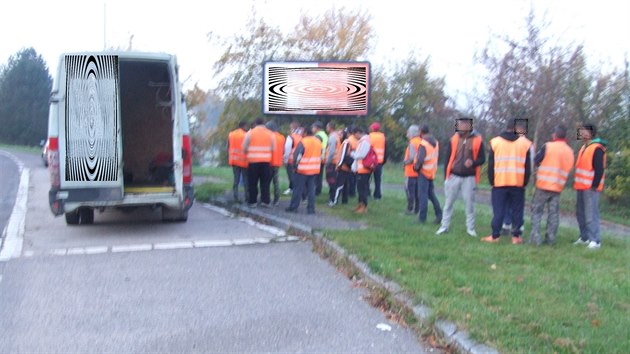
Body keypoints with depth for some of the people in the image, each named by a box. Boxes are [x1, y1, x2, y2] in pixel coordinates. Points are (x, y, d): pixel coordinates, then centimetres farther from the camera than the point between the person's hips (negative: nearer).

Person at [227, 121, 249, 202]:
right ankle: (246, 197, 4)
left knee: (236, 179, 7)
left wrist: (229, 159, 14)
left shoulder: (231, 134, 9)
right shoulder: (246, 135, -7)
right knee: (245, 179, 5)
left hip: (234, 160, 4)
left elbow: (228, 148, 8)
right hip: (243, 160, -4)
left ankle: (235, 197, -1)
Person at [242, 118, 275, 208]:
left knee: (252, 183, 8)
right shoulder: (270, 134, 4)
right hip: (266, 161, 1)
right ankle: (265, 201, 4)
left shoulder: (250, 133, -1)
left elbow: (245, 148, -1)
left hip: (253, 161, -1)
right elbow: (273, 148, 3)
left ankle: (253, 201, 10)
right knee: (265, 182, 8)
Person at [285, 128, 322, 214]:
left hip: (303, 169, -5)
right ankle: (311, 208, 9)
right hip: (315, 170, 5)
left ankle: (293, 207, 10)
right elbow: (320, 155, 13)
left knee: (298, 189, 4)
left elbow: (296, 155, -14)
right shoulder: (318, 141, 6)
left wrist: (295, 165, 0)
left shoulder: (303, 142, -15)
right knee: (311, 189, 10)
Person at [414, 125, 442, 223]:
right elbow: (436, 156, 11)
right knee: (431, 193, 17)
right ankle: (439, 214, 12)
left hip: (424, 171, -7)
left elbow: (420, 159, -24)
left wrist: (416, 167, -8)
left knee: (423, 194, -2)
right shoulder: (435, 142, 8)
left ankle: (422, 217, 1)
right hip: (432, 171, 8)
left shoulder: (423, 143, -17)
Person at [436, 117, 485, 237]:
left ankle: (470, 228, 15)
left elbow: (482, 159, 0)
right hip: (453, 176, 2)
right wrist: (446, 176, 3)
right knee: (448, 202, 6)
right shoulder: (453, 139, 2)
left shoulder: (477, 140, -3)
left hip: (469, 178, -1)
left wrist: (473, 162, -22)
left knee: (469, 203, 4)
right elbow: (448, 159, 5)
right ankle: (444, 226, 13)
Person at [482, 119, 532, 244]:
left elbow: (491, 164, 5)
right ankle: (516, 236, 7)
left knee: (498, 210, 3)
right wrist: (524, 182, 13)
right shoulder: (525, 143, 3)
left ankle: (495, 236, 3)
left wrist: (492, 181, 12)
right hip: (518, 183, 0)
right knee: (517, 210, 7)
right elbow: (528, 167, 5)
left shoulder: (495, 142, 4)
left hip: (499, 182, 0)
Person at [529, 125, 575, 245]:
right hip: (558, 187, 4)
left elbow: (536, 161, -2)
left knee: (537, 210, 4)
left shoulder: (548, 146, -9)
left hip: (543, 184, -4)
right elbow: (568, 169, 13)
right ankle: (550, 238, 10)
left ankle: (535, 238, -3)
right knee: (554, 213, 9)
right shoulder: (570, 151, 7)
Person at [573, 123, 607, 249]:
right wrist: (576, 183, 19)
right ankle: (584, 237, 22)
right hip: (581, 187, 9)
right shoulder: (584, 148, 16)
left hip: (591, 188, -9)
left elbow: (599, 169, -16)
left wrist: (594, 185, -18)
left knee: (591, 215, -10)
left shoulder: (597, 148, -12)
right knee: (580, 213, 13)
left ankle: (595, 241, -5)